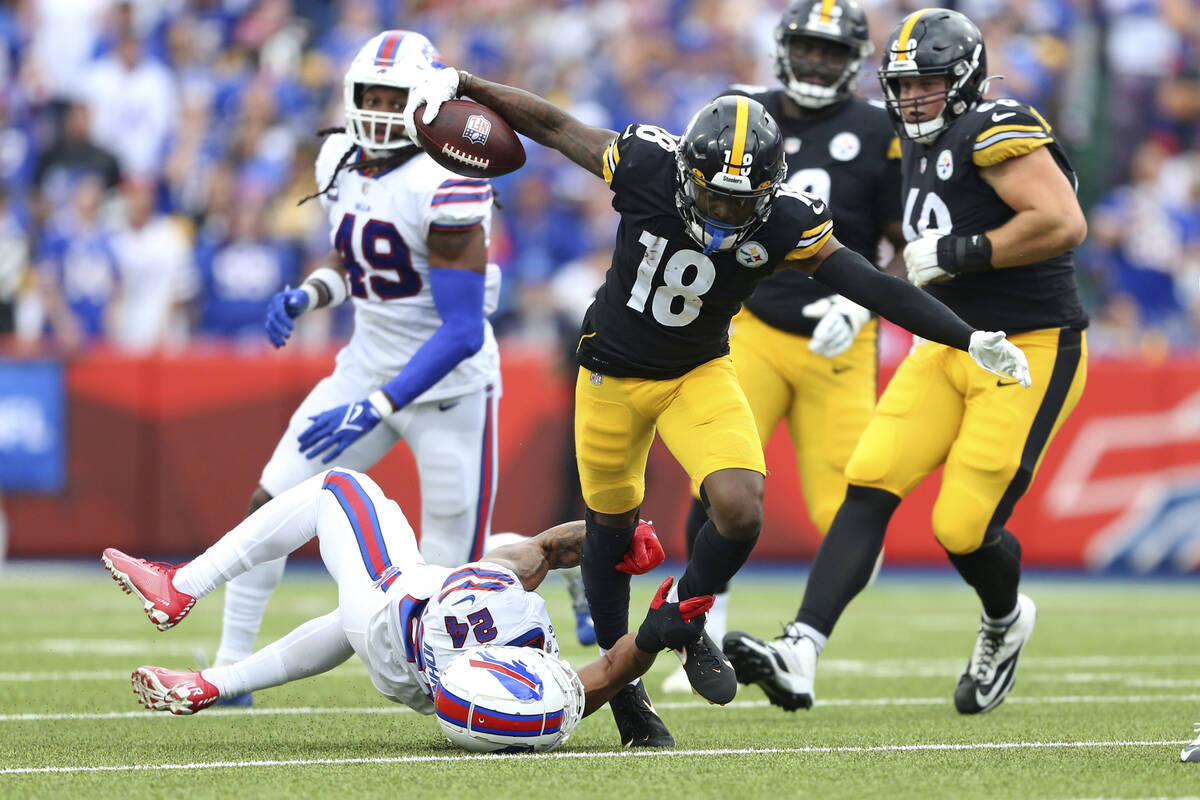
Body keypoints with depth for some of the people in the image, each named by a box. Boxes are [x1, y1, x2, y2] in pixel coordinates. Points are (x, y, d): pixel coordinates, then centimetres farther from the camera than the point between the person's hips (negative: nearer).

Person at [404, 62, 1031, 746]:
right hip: (615, 373, 0)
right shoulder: (645, 165, -26)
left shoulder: (786, 221, -23)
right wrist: (460, 84, -16)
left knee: (741, 510, -19)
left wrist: (970, 339, -27)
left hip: (700, 374, 0)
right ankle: (622, 680, 32)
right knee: (612, 527, 11)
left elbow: (874, 287, -23)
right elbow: (551, 124, -13)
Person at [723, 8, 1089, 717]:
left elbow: (1063, 225, -26)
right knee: (870, 486, -9)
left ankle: (1007, 620, 27)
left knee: (965, 526, -8)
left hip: (1030, 356, -8)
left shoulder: (995, 131, -15)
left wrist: (955, 254, -21)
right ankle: (800, 655, -18)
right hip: (952, 347, 8)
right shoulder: (923, 146, 13)